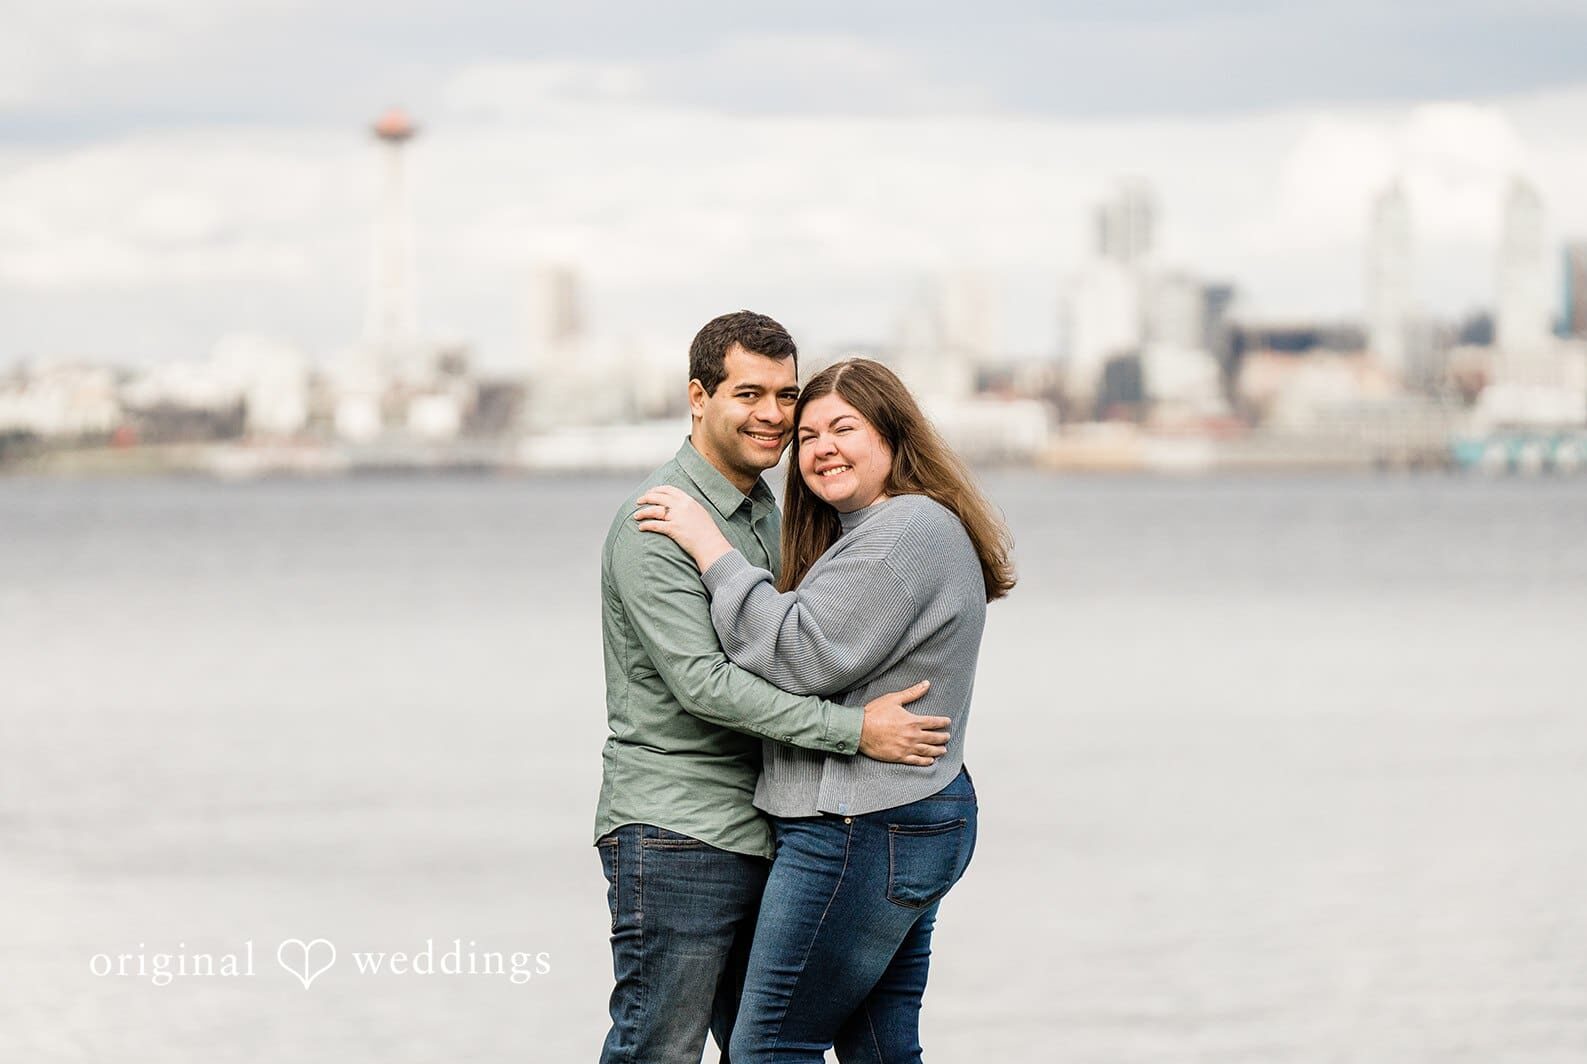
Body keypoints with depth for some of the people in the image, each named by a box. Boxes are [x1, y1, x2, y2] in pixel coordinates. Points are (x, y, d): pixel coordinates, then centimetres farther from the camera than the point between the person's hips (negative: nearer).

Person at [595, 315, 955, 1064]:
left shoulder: (764, 512, 16)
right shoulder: (658, 523, -14)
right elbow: (700, 681, -22)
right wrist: (855, 729, -24)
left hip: (758, 834, 9)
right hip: (674, 836, -9)